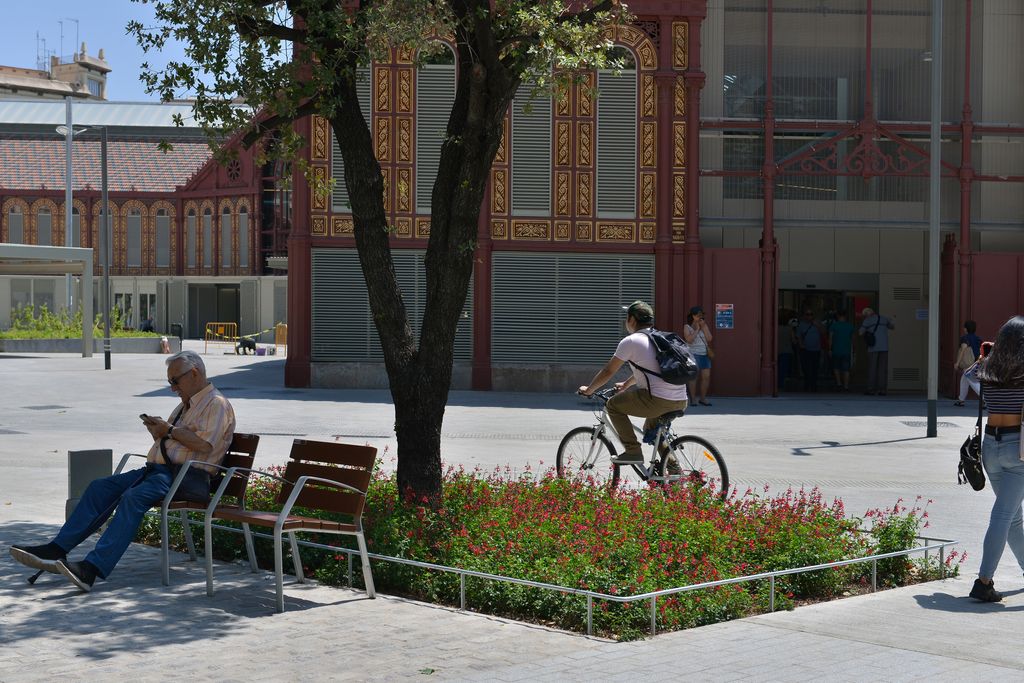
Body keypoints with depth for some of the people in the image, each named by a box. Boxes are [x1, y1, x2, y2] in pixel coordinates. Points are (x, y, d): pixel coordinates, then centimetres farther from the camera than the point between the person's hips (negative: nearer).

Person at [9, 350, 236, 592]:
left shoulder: (216, 404, -2)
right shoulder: (185, 405, 28)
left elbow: (205, 445, -18)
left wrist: (170, 430, -9)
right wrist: (158, 431, 11)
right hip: (156, 469, 10)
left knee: (133, 497, -33)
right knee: (100, 487, -8)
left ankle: (92, 568, -43)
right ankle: (56, 550, -17)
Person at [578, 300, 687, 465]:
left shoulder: (630, 341, -3)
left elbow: (608, 371, 4)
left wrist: (588, 390, 19)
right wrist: (626, 385, 49)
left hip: (658, 400, -8)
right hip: (680, 402, 8)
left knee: (613, 405, 9)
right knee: (651, 428, 33)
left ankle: (633, 451, 2)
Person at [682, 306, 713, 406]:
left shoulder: (704, 325, 12)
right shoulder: (687, 327, 1)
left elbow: (709, 338, 2)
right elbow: (689, 340, -13)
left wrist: (703, 327, -3)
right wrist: (697, 329, -8)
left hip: (705, 354, 4)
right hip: (694, 354, -4)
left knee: (706, 376, 1)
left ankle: (703, 398, 11)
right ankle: (693, 399, -1)